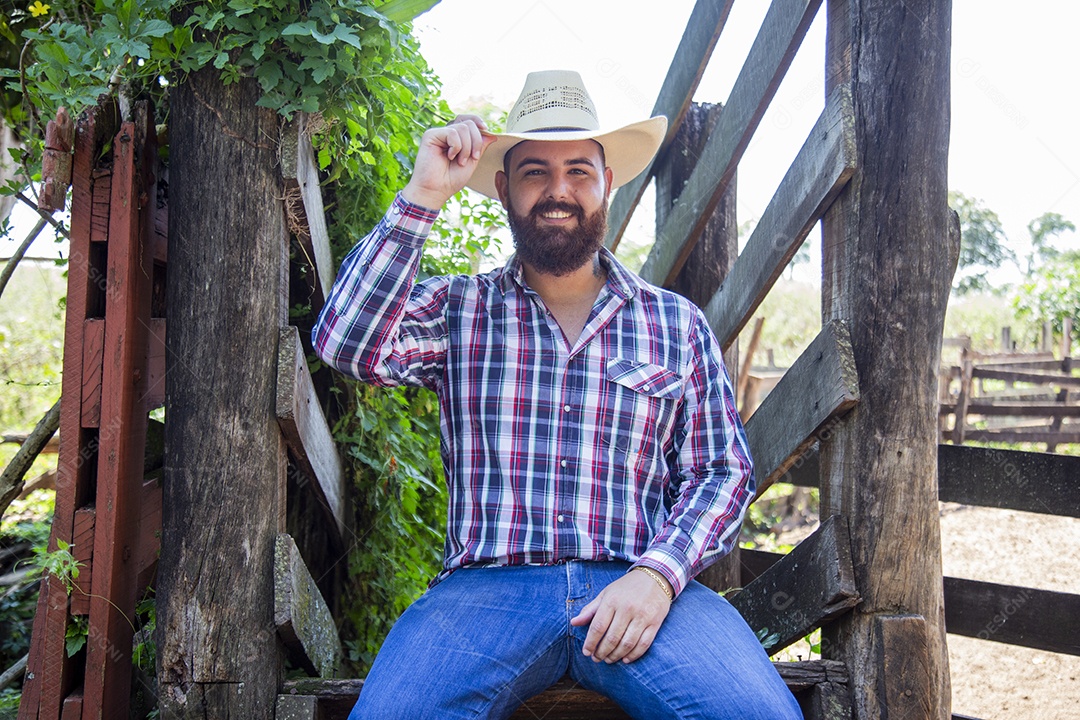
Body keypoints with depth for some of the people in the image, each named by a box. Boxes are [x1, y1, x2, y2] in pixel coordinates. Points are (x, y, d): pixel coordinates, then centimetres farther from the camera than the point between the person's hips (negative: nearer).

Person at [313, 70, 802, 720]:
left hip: (639, 586, 1)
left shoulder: (677, 324, 15)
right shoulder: (456, 309, 13)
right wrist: (423, 197, -5)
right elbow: (347, 344, -5)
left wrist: (657, 574, -7)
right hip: (488, 586, 0)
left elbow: (723, 470, 11)